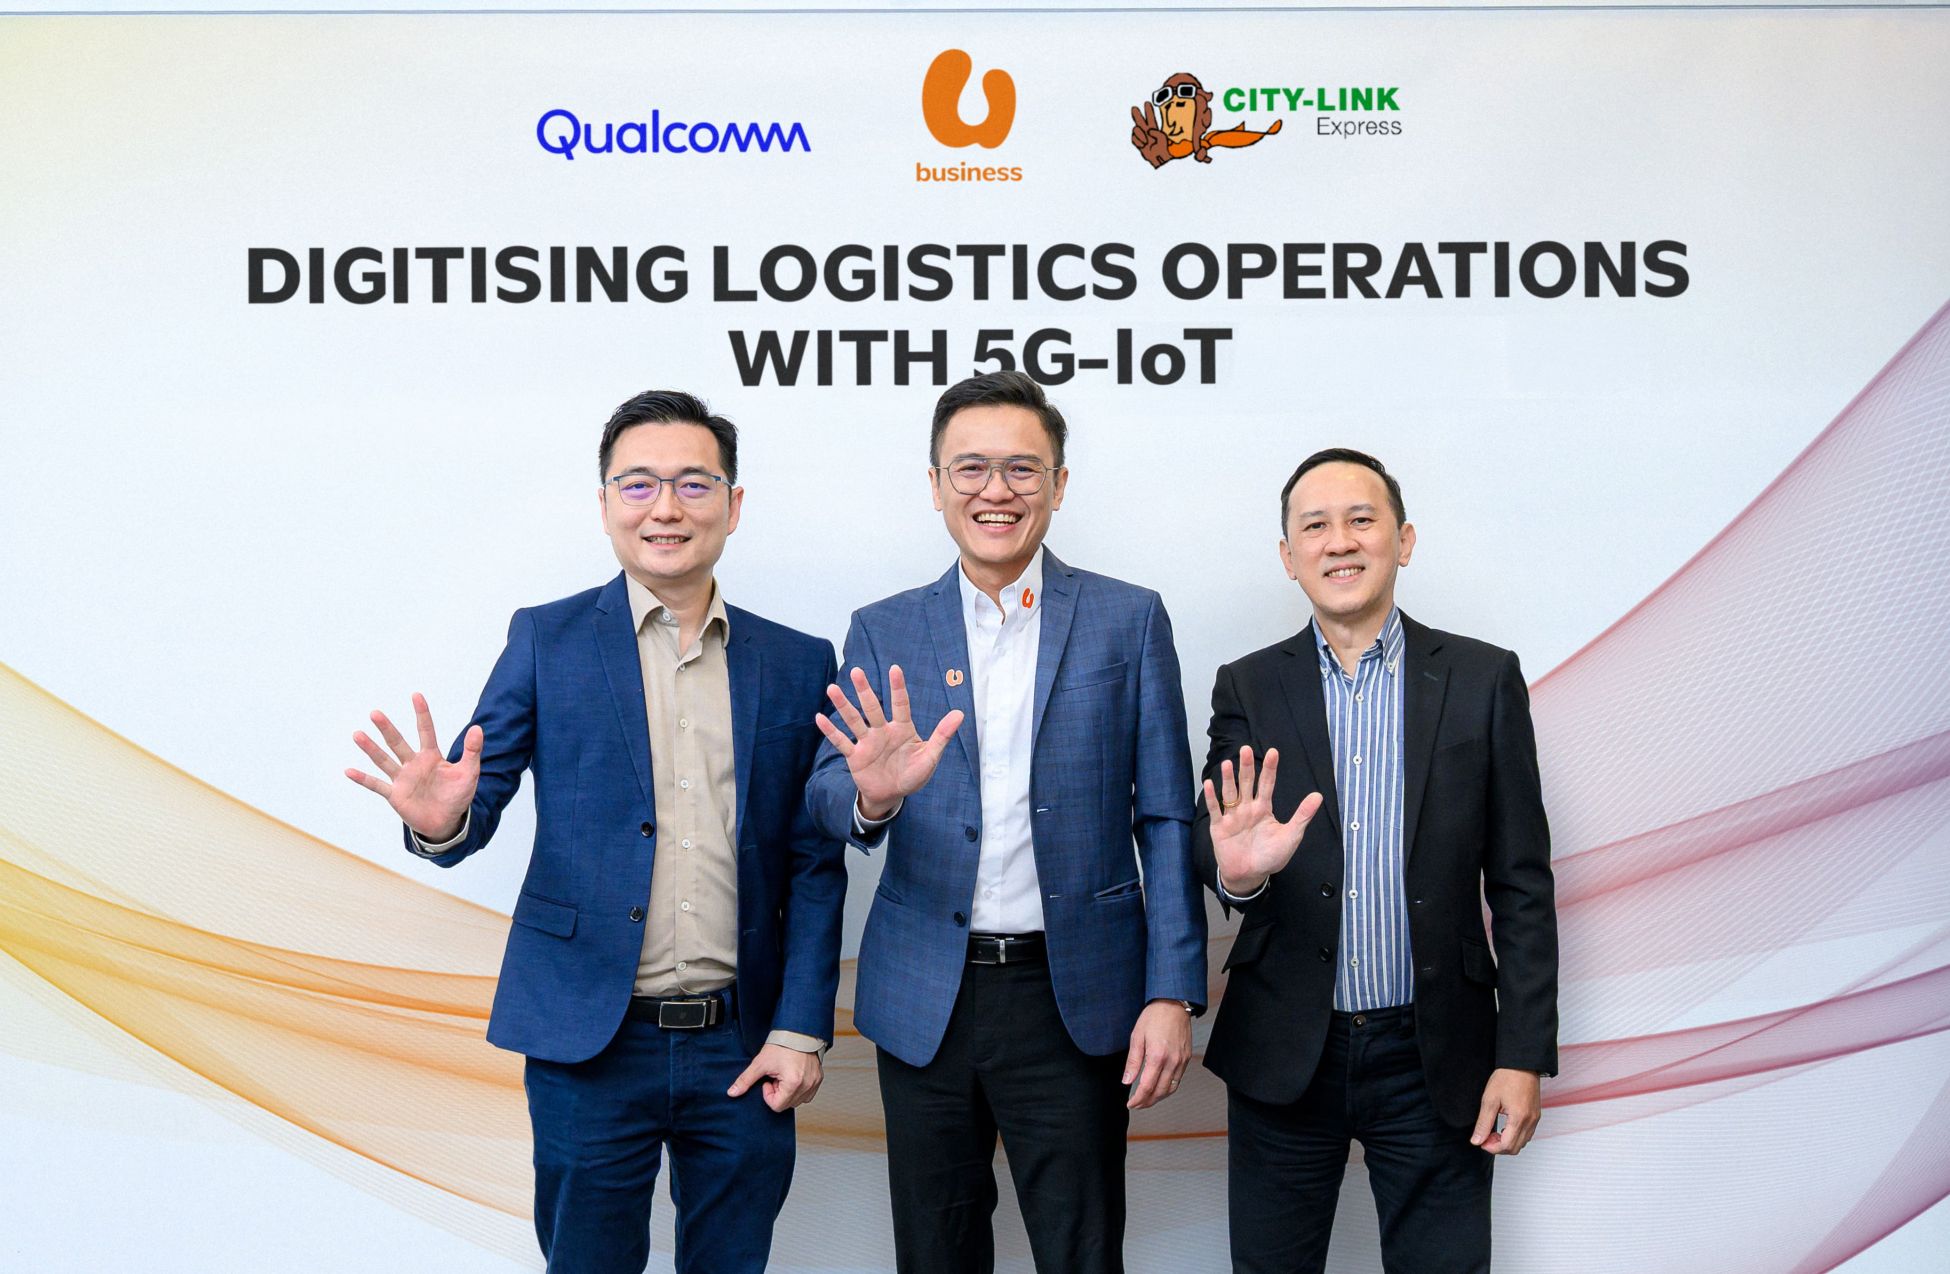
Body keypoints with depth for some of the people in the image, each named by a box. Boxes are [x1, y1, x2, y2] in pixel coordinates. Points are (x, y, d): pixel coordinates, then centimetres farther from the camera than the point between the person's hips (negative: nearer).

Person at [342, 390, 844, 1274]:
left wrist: (801, 1030, 0)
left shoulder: (798, 664, 5)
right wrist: (443, 820, -25)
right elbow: (482, 802, -1)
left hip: (742, 1045, 2)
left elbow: (815, 864, 5)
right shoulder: (548, 640, 1)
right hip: (590, 1041, -1)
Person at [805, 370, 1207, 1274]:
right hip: (925, 1000, 2)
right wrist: (872, 797, -27)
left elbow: (1165, 820, 1)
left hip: (1073, 996, -2)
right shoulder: (883, 633, 5)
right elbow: (825, 802, -3)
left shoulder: (1128, 621, 1)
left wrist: (1172, 994, -6)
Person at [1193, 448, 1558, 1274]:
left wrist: (1524, 1055, -4)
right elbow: (1210, 841, -3)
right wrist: (1236, 869, -28)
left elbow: (1521, 881, 1)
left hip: (1435, 1058, -1)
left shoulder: (1483, 680, 0)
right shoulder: (1248, 688, 3)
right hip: (1285, 1052, 1)